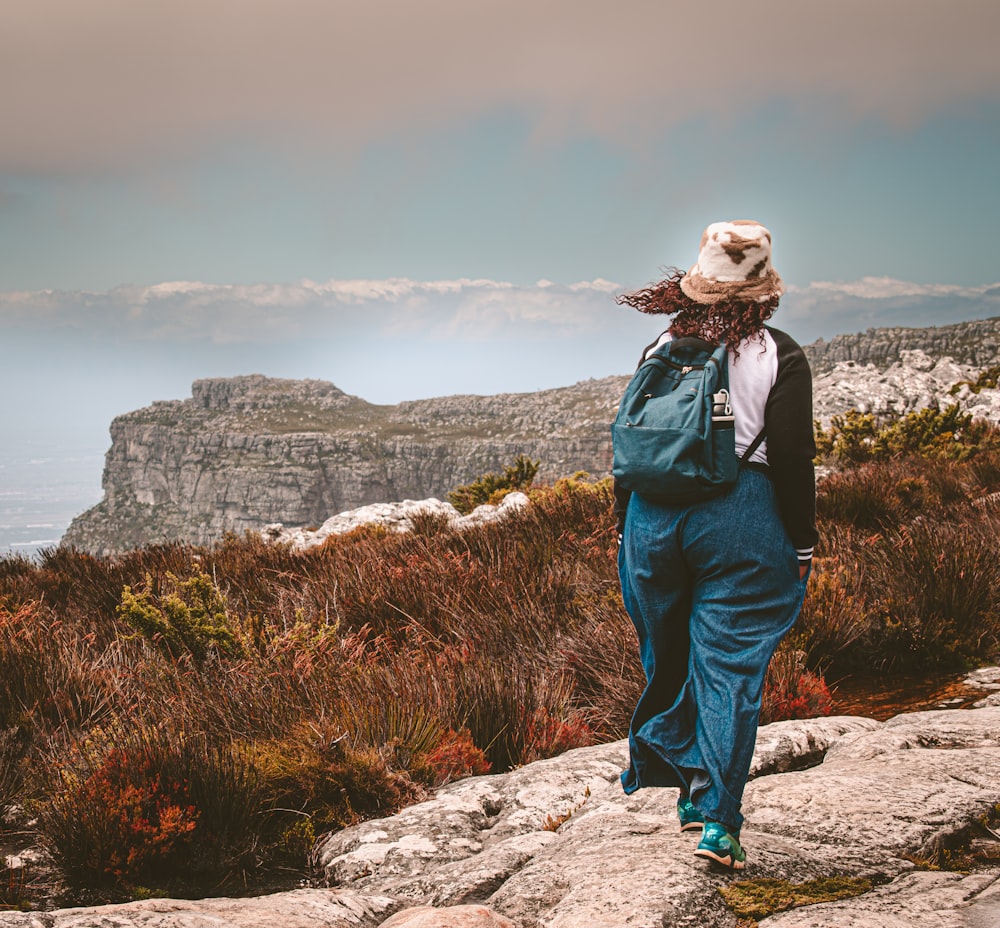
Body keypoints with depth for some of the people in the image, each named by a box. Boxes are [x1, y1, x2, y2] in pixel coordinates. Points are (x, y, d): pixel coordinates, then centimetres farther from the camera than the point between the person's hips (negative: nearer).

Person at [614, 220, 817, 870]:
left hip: (653, 514, 4)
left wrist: (626, 525, 19)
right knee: (729, 668, 0)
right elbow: (793, 457, -8)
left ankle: (677, 774, 28)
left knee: (667, 658, 19)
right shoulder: (778, 355, -4)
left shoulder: (660, 351, 8)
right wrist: (802, 543, -1)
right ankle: (716, 821, -1)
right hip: (742, 521, -4)